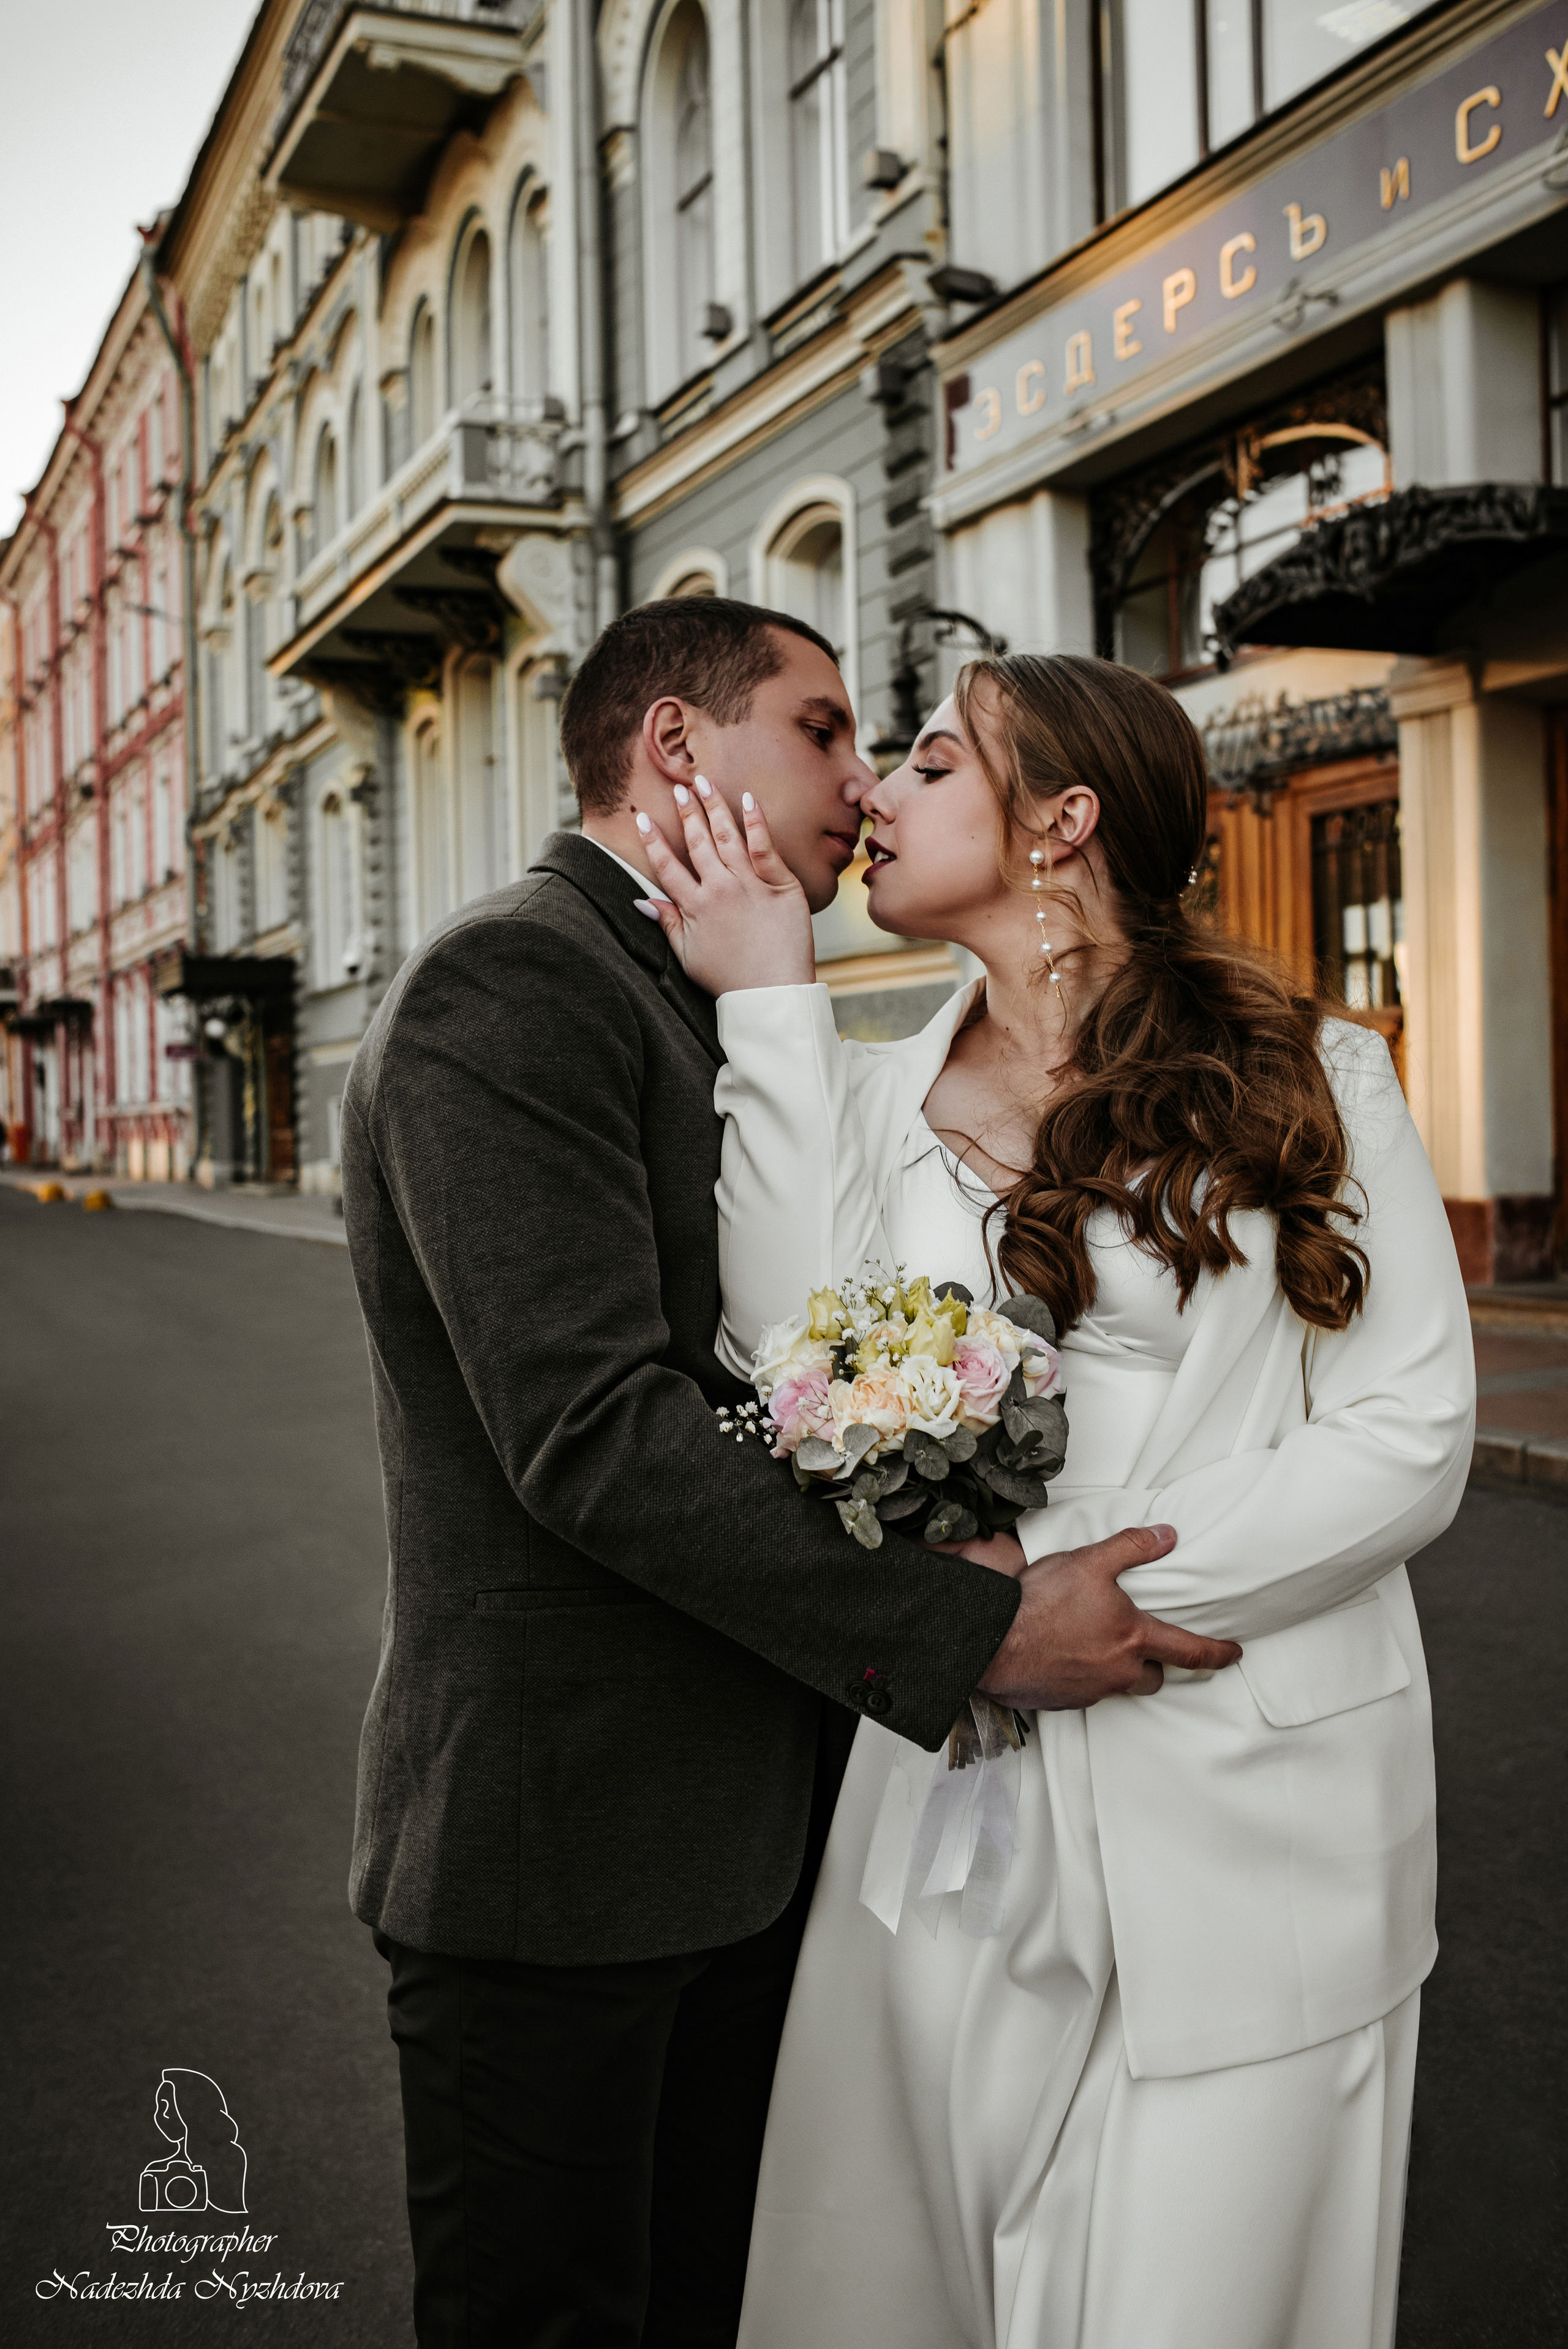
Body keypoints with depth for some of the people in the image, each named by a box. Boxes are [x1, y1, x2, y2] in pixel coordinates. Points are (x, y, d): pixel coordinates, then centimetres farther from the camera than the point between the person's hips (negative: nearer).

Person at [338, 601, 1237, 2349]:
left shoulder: (701, 1015, 14)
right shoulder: (507, 985, -17)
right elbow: (593, 1433, -26)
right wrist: (973, 1634, -23)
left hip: (737, 1820, 9)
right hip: (564, 1844, -8)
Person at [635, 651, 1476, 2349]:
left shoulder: (1309, 1078, -3)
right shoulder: (882, 1096, 5)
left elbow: (1407, 1439, -7)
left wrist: (1063, 1573, -15)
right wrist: (770, 1001, -10)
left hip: (1247, 1824, -2)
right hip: (954, 1814, 3)